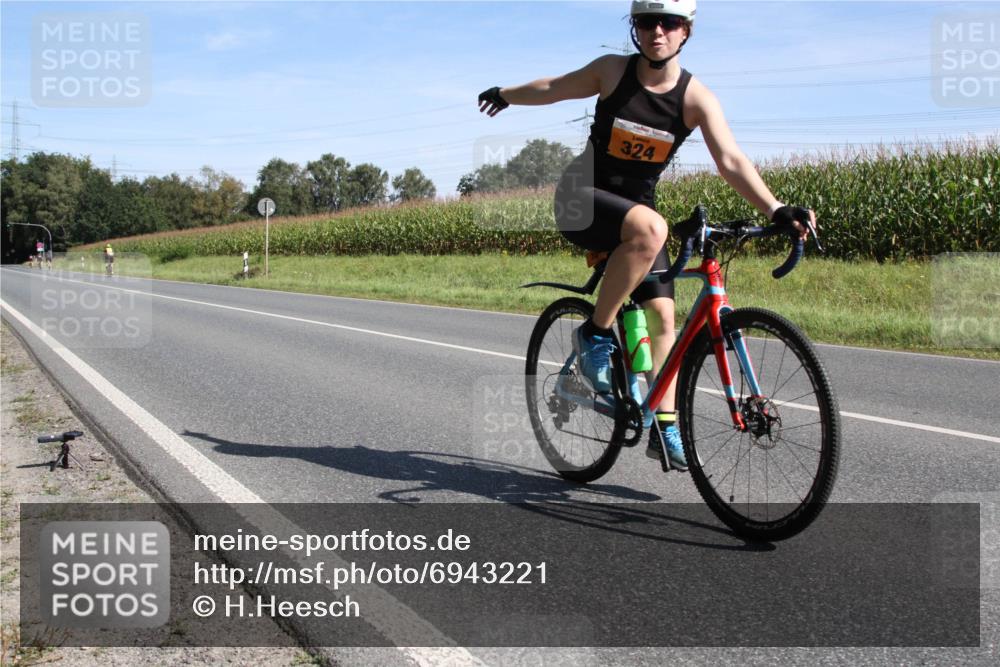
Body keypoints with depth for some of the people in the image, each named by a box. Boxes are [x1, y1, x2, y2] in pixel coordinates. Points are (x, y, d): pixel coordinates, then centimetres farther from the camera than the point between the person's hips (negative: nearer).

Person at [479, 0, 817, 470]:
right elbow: (555, 88, 9)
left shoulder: (696, 98, -9)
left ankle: (665, 428, 3)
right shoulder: (612, 71, -10)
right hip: (582, 199, -3)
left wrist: (776, 209, -35)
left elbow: (730, 161, -20)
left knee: (662, 314, -5)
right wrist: (506, 94, 24)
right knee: (650, 227, -36)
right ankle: (595, 334, -21)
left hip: (635, 205, 3)